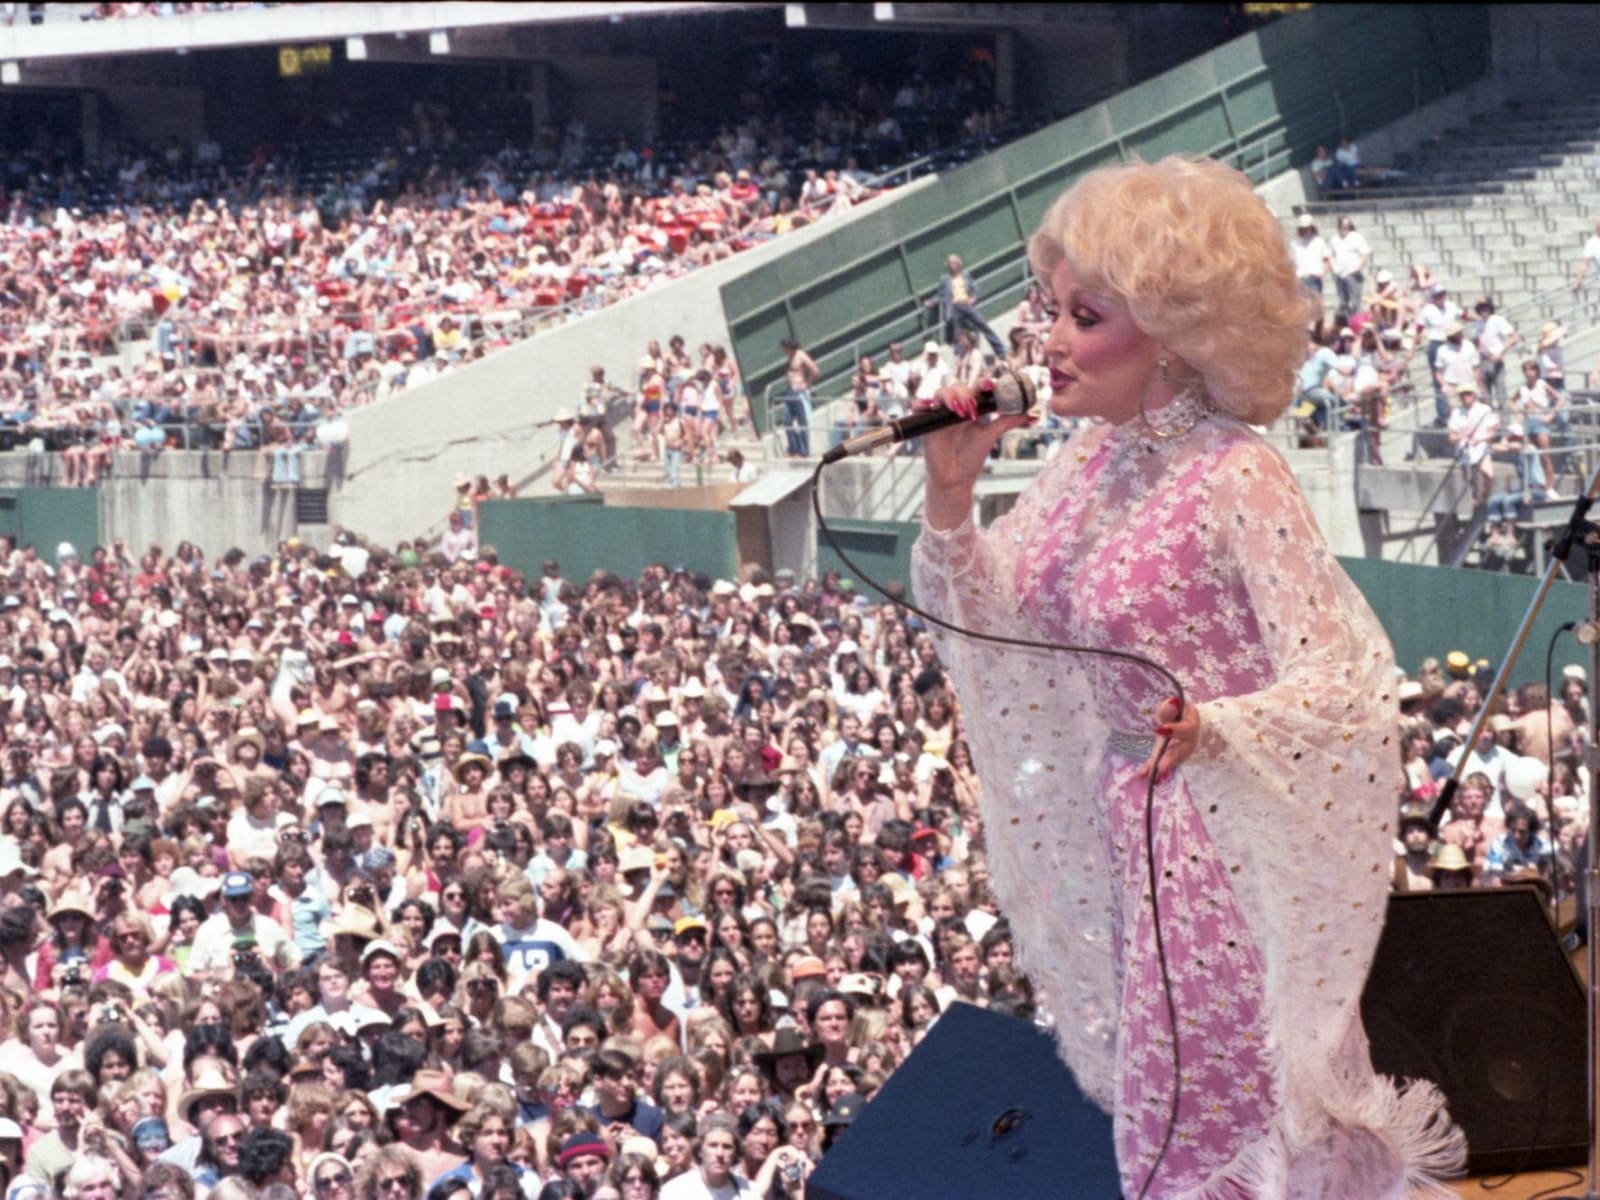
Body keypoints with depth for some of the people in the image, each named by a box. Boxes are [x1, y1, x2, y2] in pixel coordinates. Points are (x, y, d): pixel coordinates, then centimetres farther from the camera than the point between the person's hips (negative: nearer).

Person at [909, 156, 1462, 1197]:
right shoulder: (1096, 461, 1)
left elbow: (1339, 682, -26)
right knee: (1166, 1087, 20)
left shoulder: (1235, 479, -23)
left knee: (1223, 1102, 2)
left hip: (1236, 841, -8)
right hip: (1143, 833, 8)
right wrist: (951, 495, -9)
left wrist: (1208, 733, -42)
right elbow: (993, 608, 8)